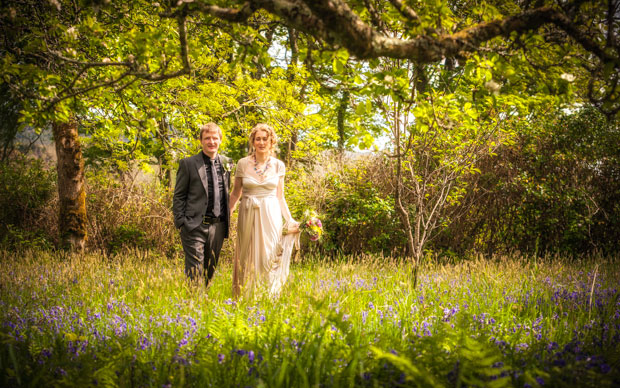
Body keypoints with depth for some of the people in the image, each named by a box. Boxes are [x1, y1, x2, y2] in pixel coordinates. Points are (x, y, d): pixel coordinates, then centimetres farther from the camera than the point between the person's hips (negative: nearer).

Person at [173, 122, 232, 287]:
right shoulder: (188, 164, -1)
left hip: (218, 225, 4)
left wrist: (227, 221, 11)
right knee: (194, 271, -7)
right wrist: (181, 222, -8)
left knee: (210, 268, 12)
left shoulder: (225, 163, 11)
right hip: (195, 225, -4)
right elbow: (178, 196, 0)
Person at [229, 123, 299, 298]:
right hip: (248, 216, 0)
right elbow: (235, 193, 7)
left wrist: (290, 220, -1)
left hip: (271, 216, 0)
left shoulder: (278, 165, 3)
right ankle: (246, 299, 14)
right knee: (248, 258, 4)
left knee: (269, 257, 0)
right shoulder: (243, 164, 0)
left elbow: (280, 197, 7)